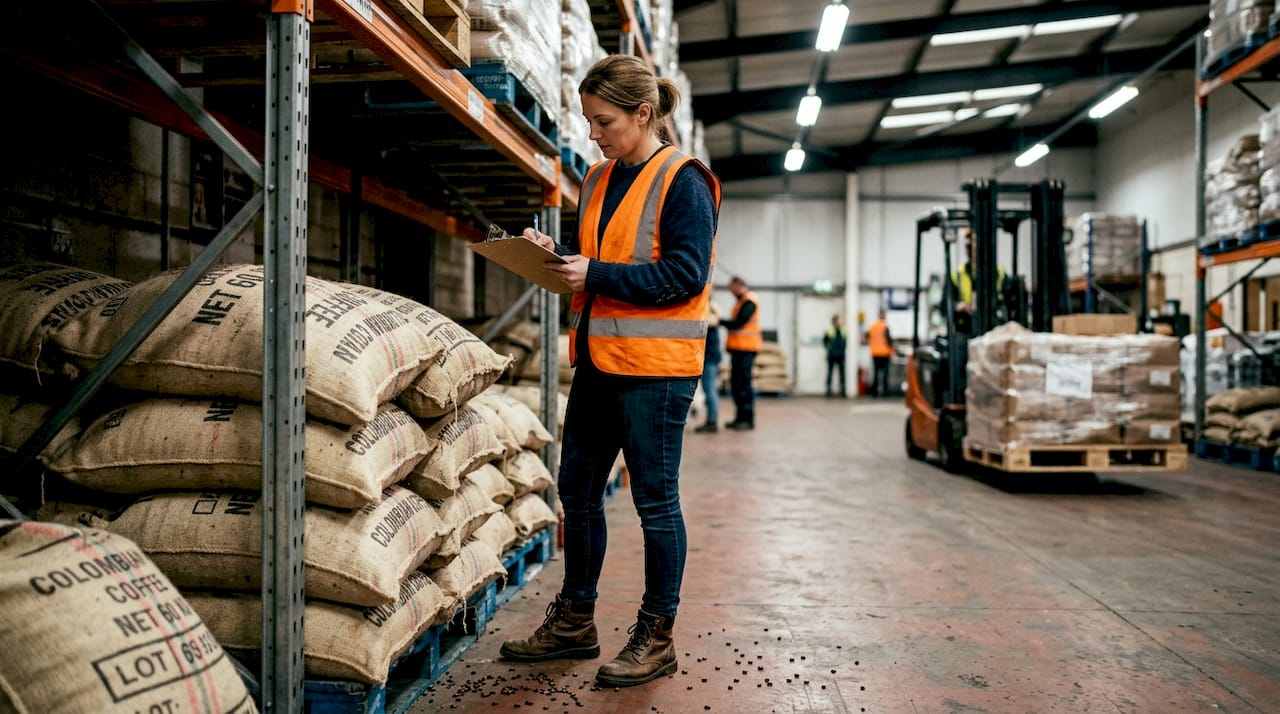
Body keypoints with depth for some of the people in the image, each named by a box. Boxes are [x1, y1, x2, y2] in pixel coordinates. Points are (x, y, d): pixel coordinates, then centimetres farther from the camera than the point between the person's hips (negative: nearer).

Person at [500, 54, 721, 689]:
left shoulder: (682, 181, -9)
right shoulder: (598, 181, 14)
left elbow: (685, 275, -17)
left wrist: (595, 274, -19)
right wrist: (556, 253, 0)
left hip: (655, 369, -8)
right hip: (597, 360, 8)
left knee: (655, 500, 2)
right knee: (577, 490, 13)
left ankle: (656, 636, 17)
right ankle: (574, 622, 28)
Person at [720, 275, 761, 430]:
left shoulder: (749, 301, -10)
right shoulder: (742, 301, 21)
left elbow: (739, 323, -17)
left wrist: (719, 321, -11)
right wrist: (722, 322, 3)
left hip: (745, 349, -10)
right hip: (739, 348, 10)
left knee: (743, 383, -9)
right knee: (736, 383, 11)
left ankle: (748, 419, -6)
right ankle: (740, 417, 16)